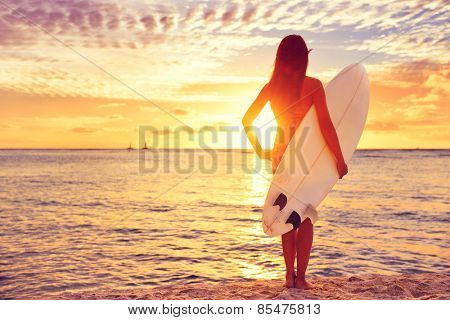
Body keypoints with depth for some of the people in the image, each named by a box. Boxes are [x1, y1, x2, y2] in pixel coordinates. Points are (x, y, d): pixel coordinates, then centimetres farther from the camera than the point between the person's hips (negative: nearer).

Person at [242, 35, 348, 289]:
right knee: (306, 217, 8)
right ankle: (300, 277, 9)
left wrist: (260, 150, 11)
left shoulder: (271, 87, 2)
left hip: (280, 155, 4)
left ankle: (290, 275, 17)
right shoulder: (313, 85, -10)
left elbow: (247, 120, 3)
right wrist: (340, 159, -9)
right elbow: (326, 125, -15)